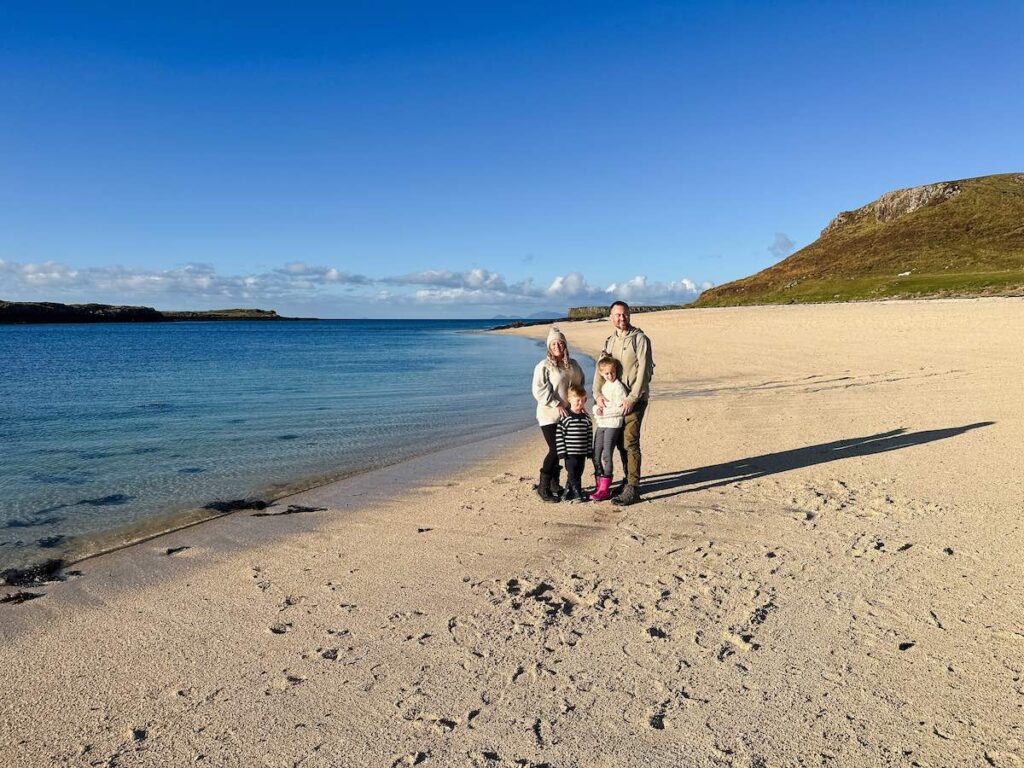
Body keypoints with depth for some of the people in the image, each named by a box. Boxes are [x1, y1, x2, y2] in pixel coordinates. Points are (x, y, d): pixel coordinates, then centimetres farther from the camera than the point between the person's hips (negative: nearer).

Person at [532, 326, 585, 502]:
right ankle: (543, 487, 0)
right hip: (549, 415, -6)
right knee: (555, 450, -10)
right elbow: (539, 390, -15)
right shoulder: (544, 366, -9)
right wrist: (557, 405, -18)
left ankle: (554, 484, 24)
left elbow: (580, 383, 22)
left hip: (568, 414, 6)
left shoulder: (572, 364, 10)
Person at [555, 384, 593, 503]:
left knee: (578, 474, 11)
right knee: (572, 474, -2)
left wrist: (590, 451, 8)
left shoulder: (586, 417, 5)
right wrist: (562, 452, -12)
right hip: (570, 453, -5)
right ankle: (577, 493, 9)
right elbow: (559, 435, -10)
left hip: (582, 453, 5)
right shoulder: (565, 417, -10)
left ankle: (568, 492, 23)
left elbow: (590, 435, 10)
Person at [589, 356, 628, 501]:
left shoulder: (618, 386, -10)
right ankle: (600, 486, 18)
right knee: (596, 455, 8)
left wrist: (605, 412, -17)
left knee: (607, 455, -6)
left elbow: (621, 409, -15)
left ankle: (605, 489, 0)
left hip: (613, 425, -8)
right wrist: (596, 409, -7)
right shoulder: (603, 386, 13)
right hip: (601, 424, 8)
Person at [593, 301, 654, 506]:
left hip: (634, 399, -6)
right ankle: (629, 480, 25)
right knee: (621, 442, 11)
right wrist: (597, 393, -7)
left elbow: (644, 371, -12)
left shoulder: (640, 339, -6)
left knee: (630, 442, -10)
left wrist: (632, 398, -18)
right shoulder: (609, 341, 14)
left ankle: (632, 489, -7)